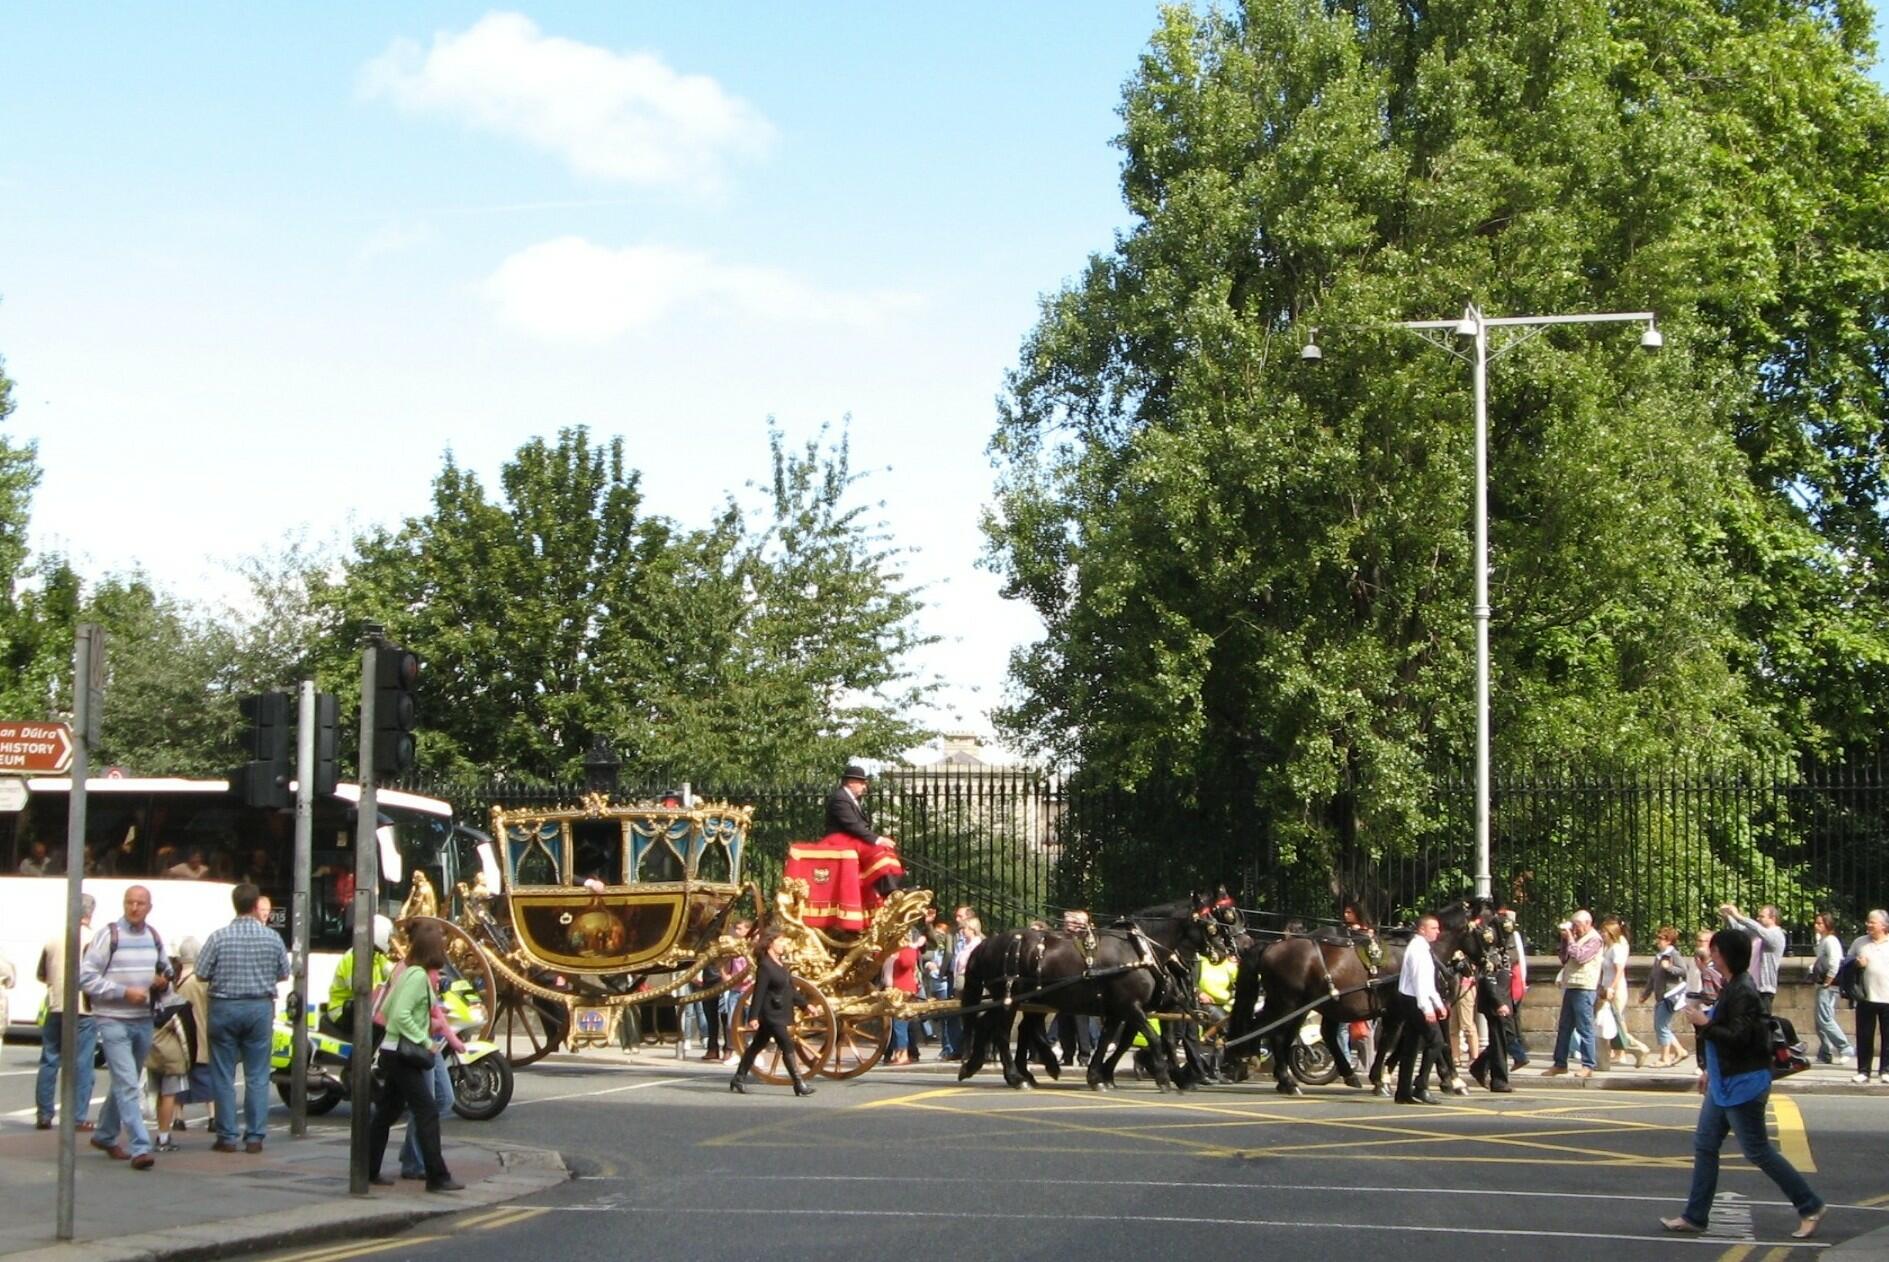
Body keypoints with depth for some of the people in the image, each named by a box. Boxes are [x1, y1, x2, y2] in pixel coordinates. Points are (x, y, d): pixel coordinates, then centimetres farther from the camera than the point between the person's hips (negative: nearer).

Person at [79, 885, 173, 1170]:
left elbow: (165, 968, 24)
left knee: (127, 1083, 17)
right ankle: (140, 1148, -15)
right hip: (114, 1021, -7)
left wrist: (163, 981, 0)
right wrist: (124, 992, -19)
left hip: (143, 1020, 7)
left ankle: (105, 1135, 35)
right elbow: (85, 977, -14)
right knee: (127, 1085, -13)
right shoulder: (108, 936, -10)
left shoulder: (154, 937, 9)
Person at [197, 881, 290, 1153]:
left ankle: (227, 1137, 6)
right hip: (260, 1008, 1)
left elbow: (202, 974, -5)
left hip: (224, 1008, -1)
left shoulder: (219, 937, -8)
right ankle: (255, 1137, 5)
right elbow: (284, 974, 5)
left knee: (223, 1076, 6)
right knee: (257, 1076, 7)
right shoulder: (272, 937, -4)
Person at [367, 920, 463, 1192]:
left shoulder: (405, 971, 11)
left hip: (391, 1052, 10)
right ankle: (437, 1177, -9)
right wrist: (424, 1041, -18)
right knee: (427, 1111, -8)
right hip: (402, 1053, -10)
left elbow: (386, 1009, 15)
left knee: (387, 1111, 16)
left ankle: (369, 1171, 21)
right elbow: (401, 1015, -24)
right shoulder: (418, 975, -16)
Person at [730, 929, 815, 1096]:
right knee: (787, 1046, -11)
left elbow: (789, 989, 21)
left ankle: (739, 1078, 22)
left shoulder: (780, 965, 14)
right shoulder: (765, 966, -15)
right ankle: (799, 1084, -11)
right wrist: (753, 1017, -24)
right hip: (770, 1014, -10)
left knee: (757, 1045, 15)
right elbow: (759, 993, -20)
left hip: (780, 1013, 10)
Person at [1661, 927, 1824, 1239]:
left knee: (1758, 1151, -3)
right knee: (1705, 1145, 10)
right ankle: (1695, 1217, 15)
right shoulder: (1732, 987, 11)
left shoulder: (1743, 992, -20)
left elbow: (1738, 1037, -27)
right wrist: (1709, 1069, 22)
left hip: (1744, 1085, -11)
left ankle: (1810, 1206, 8)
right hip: (1724, 1084, 11)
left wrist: (1704, 1024, -20)